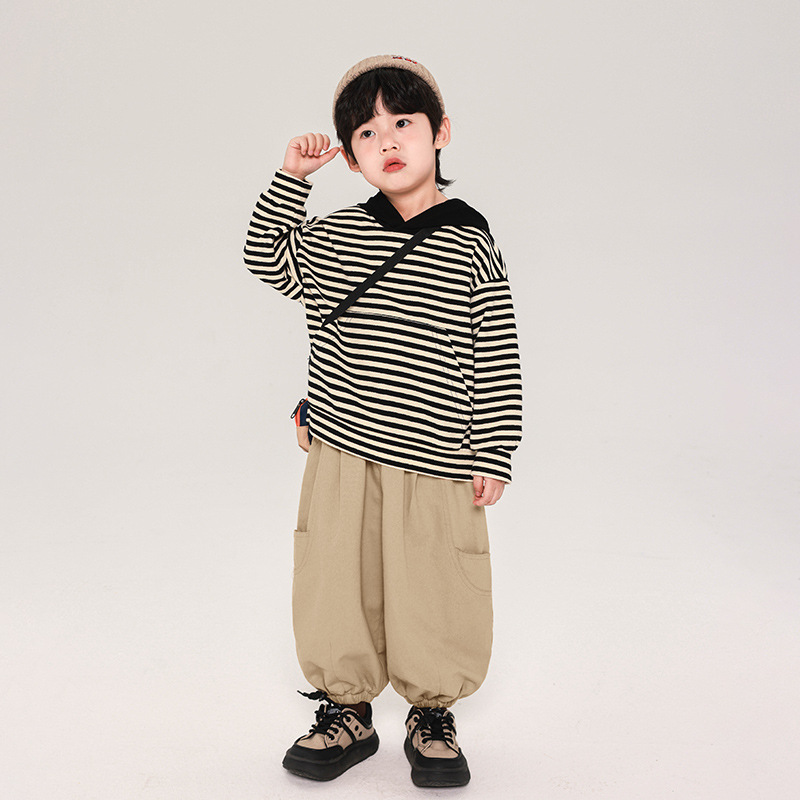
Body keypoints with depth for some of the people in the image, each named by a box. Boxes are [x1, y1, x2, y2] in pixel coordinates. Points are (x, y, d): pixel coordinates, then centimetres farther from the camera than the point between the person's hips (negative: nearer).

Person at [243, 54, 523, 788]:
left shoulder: (471, 246, -4)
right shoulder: (333, 237, 4)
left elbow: (496, 360, -2)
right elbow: (266, 257, 19)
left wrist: (492, 455, -4)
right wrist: (292, 177, 7)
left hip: (435, 466, -2)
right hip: (342, 456, 3)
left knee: (435, 599, 8)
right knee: (337, 590, 11)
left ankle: (432, 720, 31)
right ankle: (346, 713, 32)